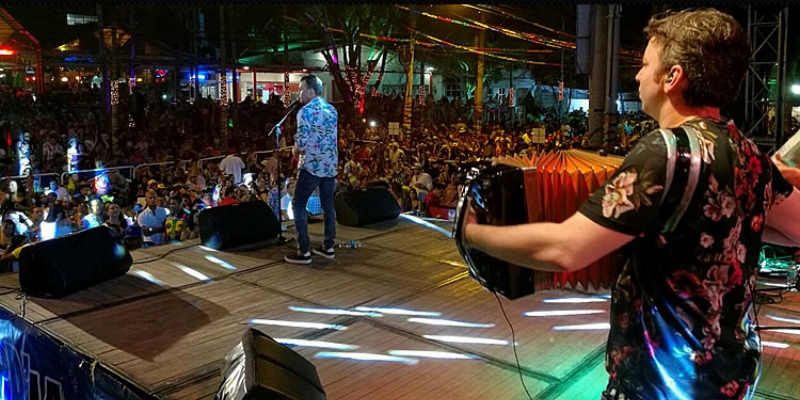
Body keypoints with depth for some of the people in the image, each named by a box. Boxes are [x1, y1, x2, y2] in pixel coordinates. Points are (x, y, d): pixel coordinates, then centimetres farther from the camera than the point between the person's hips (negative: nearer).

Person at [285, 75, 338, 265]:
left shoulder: (305, 112, -14)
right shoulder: (332, 110, 10)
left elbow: (301, 144, -20)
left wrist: (295, 150, 3)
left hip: (312, 165, -7)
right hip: (331, 164, 8)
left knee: (298, 205, 1)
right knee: (328, 205, 13)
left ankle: (303, 251, -1)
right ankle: (328, 246, 19)